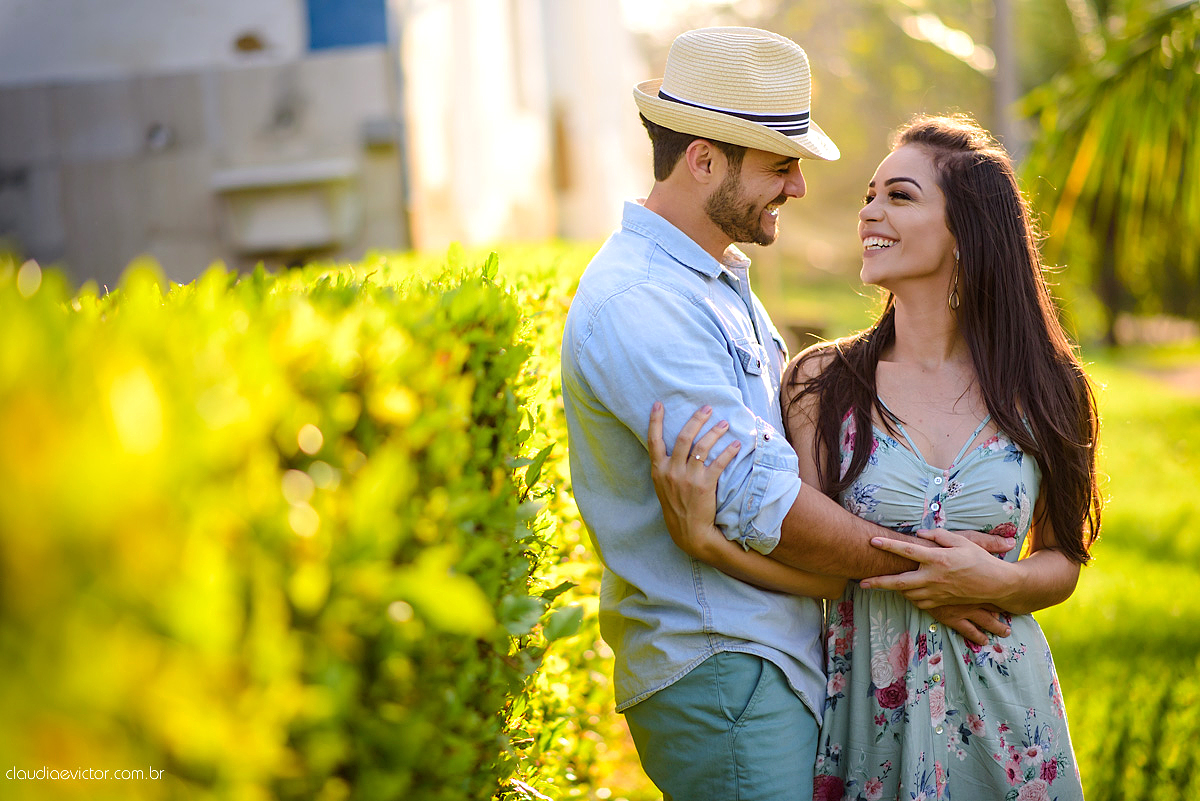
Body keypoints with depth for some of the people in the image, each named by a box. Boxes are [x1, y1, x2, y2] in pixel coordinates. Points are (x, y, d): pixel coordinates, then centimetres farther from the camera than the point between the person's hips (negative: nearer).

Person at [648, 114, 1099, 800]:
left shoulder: (1038, 388, -1)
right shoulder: (823, 382, -5)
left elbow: (1063, 561, 6)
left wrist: (998, 582, -14)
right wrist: (705, 537, -24)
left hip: (1000, 708, 1)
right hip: (868, 709, -1)